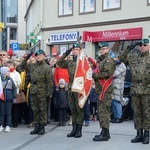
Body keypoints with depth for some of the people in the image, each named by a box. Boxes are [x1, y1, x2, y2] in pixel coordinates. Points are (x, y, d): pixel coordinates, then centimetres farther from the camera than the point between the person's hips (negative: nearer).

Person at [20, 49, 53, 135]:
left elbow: (50, 81, -9)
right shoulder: (32, 66, 11)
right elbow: (22, 66, 23)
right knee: (35, 110, 10)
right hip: (33, 91, 6)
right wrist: (26, 58, 9)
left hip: (42, 92, -6)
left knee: (43, 110, 1)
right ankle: (37, 126, 18)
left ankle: (42, 127, 7)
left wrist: (49, 92, -12)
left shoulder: (46, 67, -6)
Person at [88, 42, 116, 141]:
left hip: (105, 90, -10)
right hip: (101, 89, 11)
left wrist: (95, 75, -16)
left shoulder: (108, 60, -9)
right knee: (102, 111, 14)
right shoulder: (101, 60, 21)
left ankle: (105, 134, -9)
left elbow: (107, 73, -21)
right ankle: (105, 133, 22)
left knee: (103, 111, -11)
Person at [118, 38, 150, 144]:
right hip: (135, 89, 4)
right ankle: (139, 134, 17)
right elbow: (122, 58, 20)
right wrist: (129, 48, 10)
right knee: (137, 112, 8)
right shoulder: (133, 56, 10)